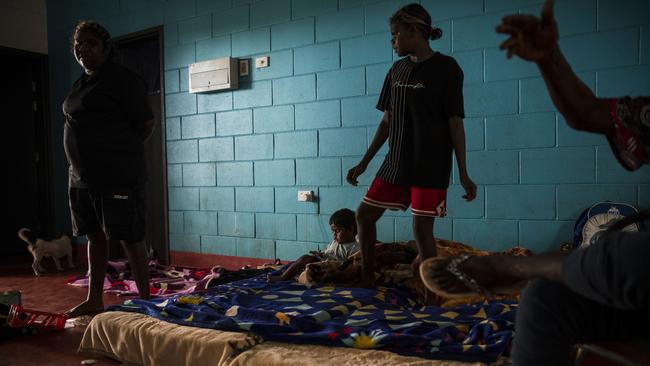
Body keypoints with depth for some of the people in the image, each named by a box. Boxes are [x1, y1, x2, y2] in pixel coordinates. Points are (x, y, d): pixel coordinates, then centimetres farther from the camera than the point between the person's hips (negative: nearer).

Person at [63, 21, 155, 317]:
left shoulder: (122, 79, -8)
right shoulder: (81, 84, 17)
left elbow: (146, 124, -9)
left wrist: (123, 151, 3)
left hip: (118, 176, -8)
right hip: (81, 176, 9)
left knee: (130, 238, -3)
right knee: (94, 236, 14)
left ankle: (145, 300, 6)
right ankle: (94, 300, 25)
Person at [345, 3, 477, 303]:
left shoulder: (446, 68, -7)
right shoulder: (397, 70, 11)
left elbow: (455, 122, -8)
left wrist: (463, 174, -10)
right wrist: (364, 163, 14)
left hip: (430, 165, -6)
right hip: (396, 163, 7)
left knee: (422, 228, -5)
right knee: (364, 215, 8)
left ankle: (431, 297, 11)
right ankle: (367, 279, 26)